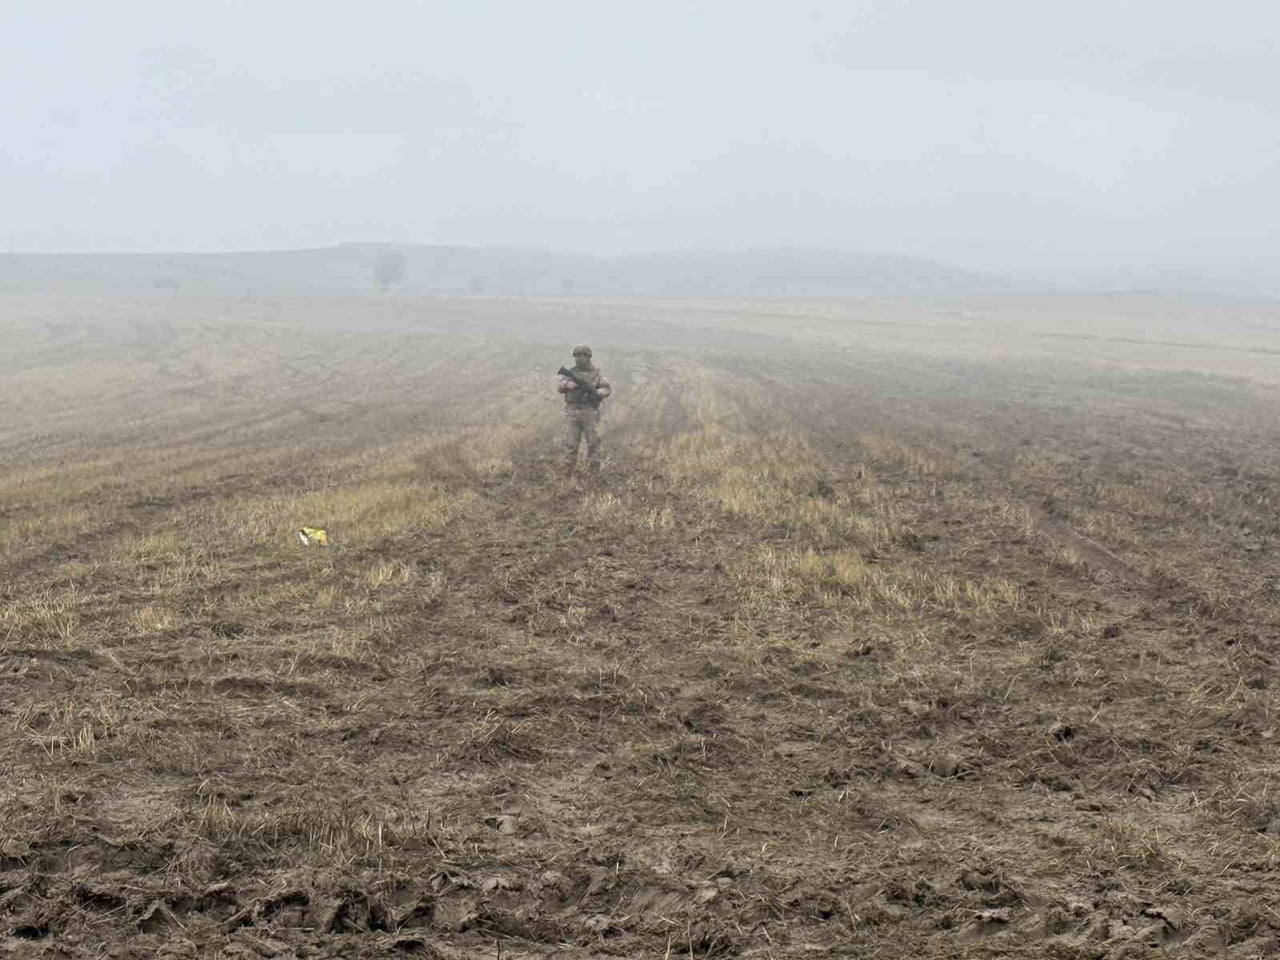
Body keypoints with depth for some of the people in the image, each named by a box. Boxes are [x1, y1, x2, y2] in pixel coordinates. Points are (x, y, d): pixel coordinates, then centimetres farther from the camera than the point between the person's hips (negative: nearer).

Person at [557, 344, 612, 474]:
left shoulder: (597, 372, 1)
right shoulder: (570, 372, 7)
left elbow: (607, 389, -5)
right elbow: (559, 385, -2)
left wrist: (596, 393, -24)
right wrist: (567, 384, -25)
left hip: (590, 412, -1)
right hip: (572, 412, 1)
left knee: (593, 442, -1)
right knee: (571, 443, 0)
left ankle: (594, 471, 6)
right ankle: (568, 472, 8)